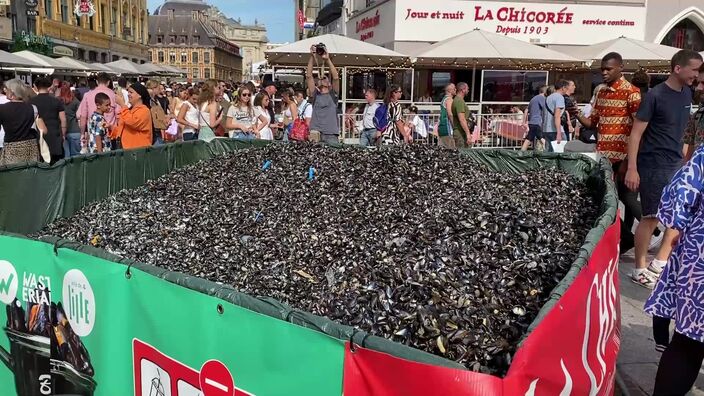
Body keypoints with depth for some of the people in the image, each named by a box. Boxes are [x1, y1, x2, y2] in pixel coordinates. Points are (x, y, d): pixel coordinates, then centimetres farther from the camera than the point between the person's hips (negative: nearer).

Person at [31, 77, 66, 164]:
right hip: (55, 136, 0)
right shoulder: (57, 101, 2)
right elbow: (63, 120, 2)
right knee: (56, 163, 4)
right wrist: (63, 134, 11)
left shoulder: (31, 102, 0)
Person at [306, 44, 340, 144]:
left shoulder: (333, 95, 14)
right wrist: (312, 57, -1)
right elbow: (308, 76, 6)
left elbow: (336, 78, -1)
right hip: (316, 133, 0)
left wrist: (327, 59, -5)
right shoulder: (315, 95, 15)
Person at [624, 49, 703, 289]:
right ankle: (640, 269, 10)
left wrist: (684, 159, 16)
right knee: (652, 217, -3)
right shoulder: (655, 96, -13)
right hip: (653, 165, -8)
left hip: (677, 164, 8)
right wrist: (632, 169, -20)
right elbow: (636, 134, -15)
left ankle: (659, 264, 20)